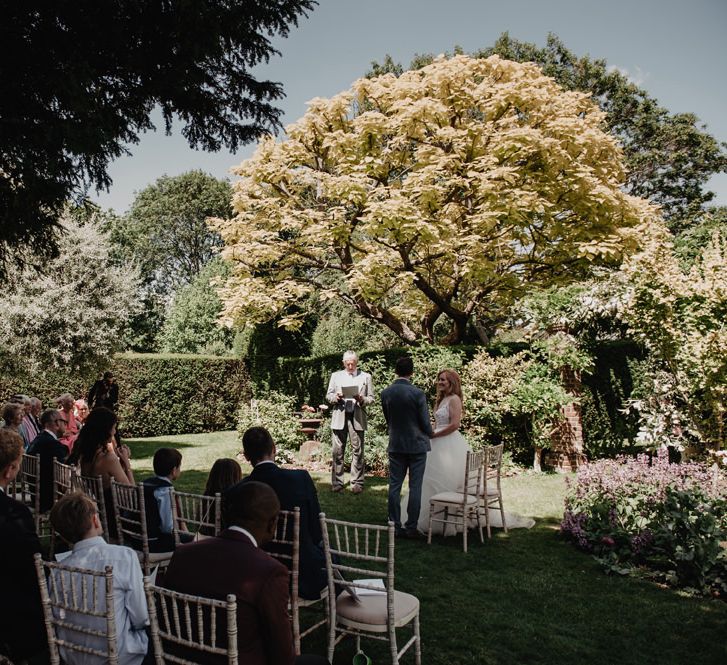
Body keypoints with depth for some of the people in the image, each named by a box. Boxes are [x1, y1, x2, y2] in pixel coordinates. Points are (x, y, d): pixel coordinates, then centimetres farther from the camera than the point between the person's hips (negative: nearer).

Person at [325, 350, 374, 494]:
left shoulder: (365, 377, 8)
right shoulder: (336, 376, 13)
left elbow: (371, 398, 7)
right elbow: (328, 395, 12)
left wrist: (362, 399, -13)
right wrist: (335, 397, -9)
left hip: (357, 417, -1)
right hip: (339, 416, 1)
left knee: (357, 451, 1)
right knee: (338, 451, 1)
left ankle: (357, 483, 7)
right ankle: (337, 482, 8)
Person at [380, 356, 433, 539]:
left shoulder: (385, 393, -2)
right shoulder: (418, 393, -15)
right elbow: (425, 422, -9)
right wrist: (431, 433, 12)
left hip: (395, 445, 4)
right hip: (417, 445, -3)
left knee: (394, 486, 9)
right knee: (415, 487, 4)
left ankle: (394, 525, 14)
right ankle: (411, 528, 8)